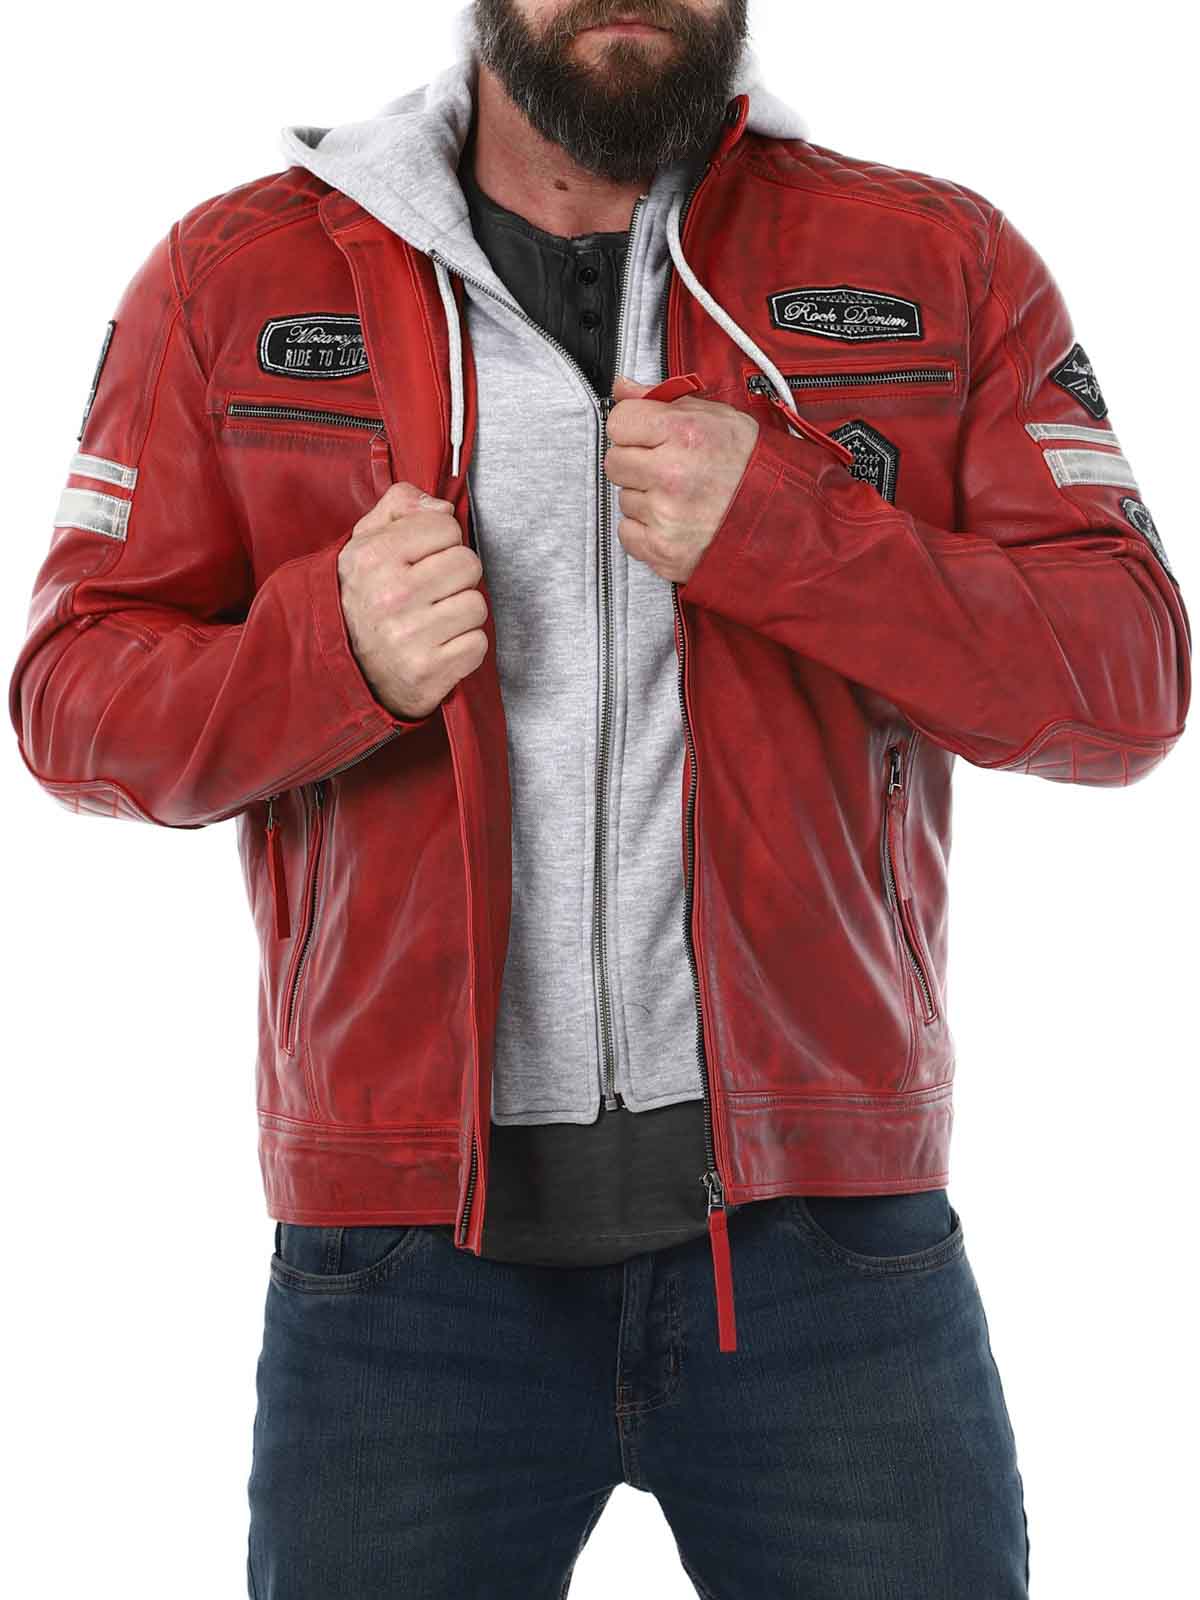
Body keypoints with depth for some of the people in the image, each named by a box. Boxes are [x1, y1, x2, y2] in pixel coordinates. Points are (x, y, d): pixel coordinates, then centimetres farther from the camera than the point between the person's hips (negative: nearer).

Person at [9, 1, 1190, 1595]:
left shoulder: (939, 264, 5)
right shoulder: (237, 275, 6)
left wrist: (776, 526, -16)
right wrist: (335, 647, -16)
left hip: (824, 1223, 1)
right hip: (412, 1234, 0)